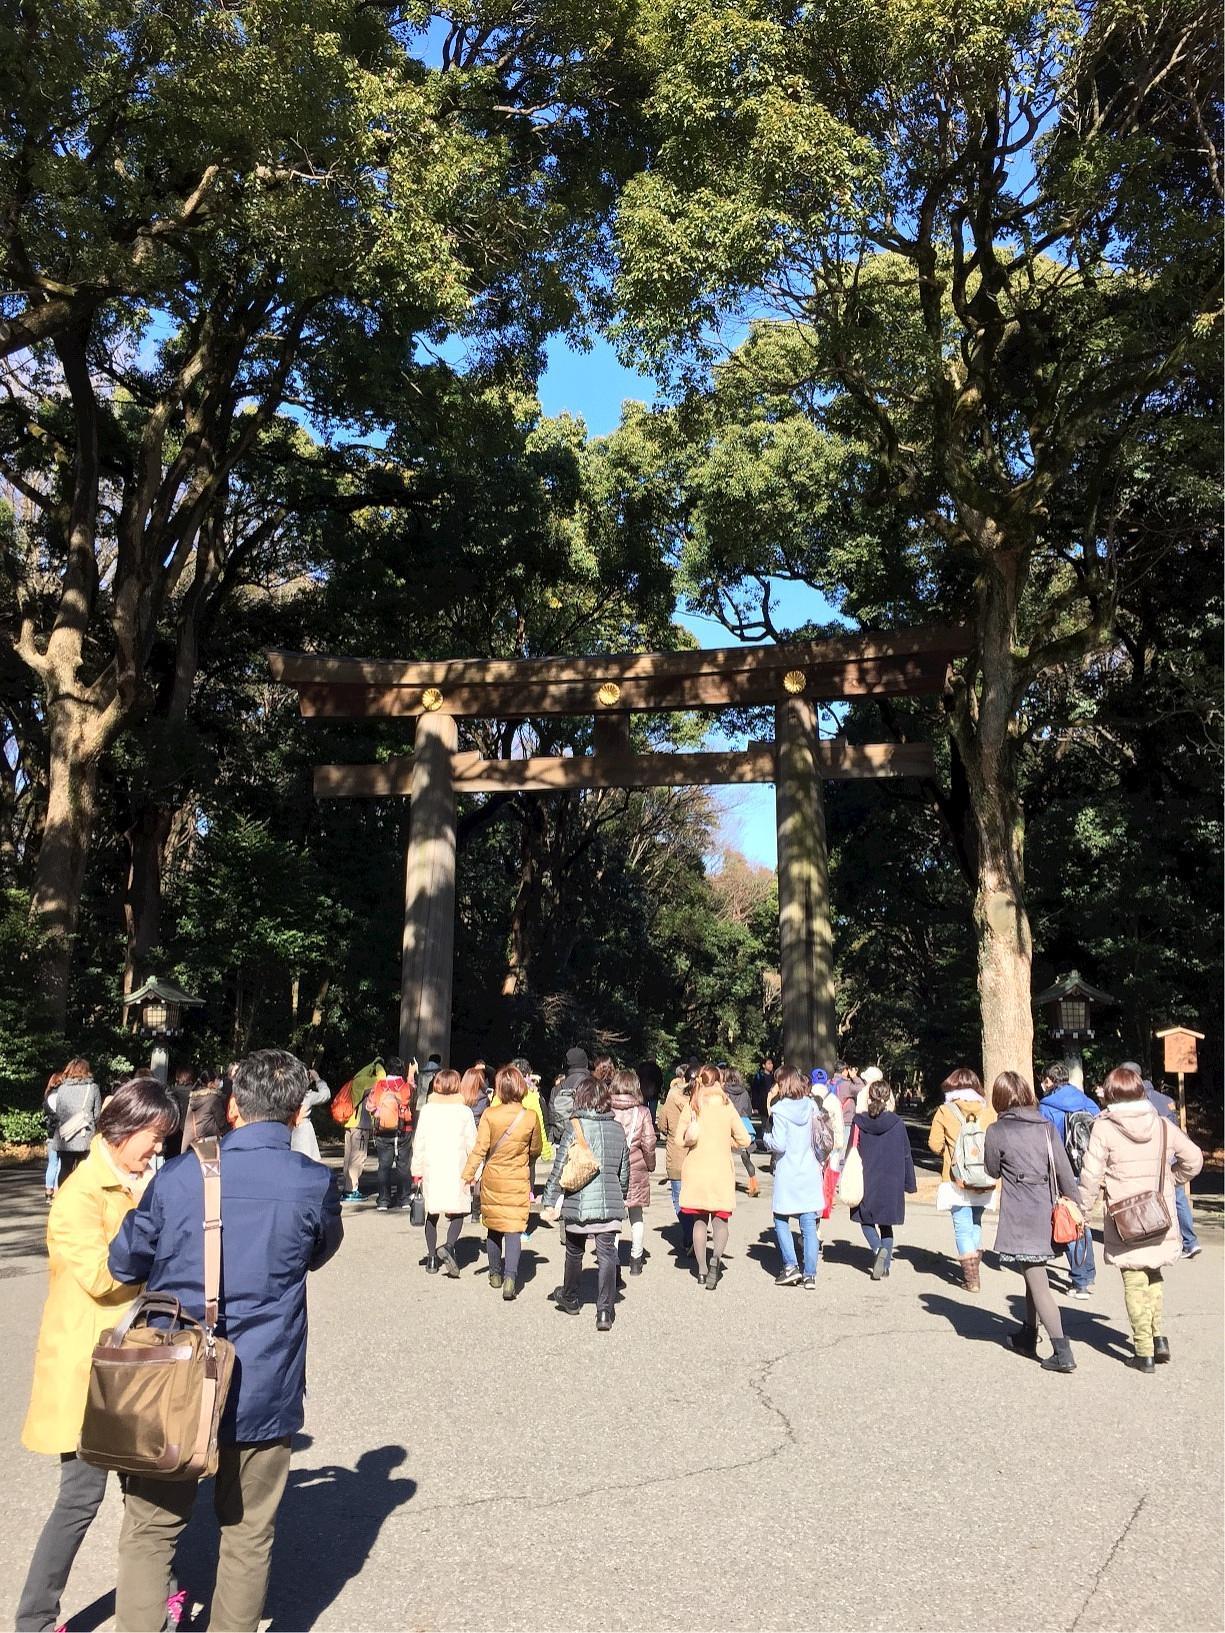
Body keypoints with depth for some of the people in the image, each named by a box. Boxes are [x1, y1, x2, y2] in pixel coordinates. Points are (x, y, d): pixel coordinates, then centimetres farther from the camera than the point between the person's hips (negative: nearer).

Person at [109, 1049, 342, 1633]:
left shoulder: (178, 1175, -10)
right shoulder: (314, 1184, -12)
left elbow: (124, 1263, 4)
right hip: (262, 1391, 0)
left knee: (149, 1531, 17)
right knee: (247, 1538, 16)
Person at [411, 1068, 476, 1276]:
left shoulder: (427, 1110, 2)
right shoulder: (464, 1112, -1)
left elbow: (419, 1142, 3)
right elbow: (472, 1144, 0)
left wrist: (417, 1170, 11)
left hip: (431, 1168, 2)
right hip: (456, 1169, -2)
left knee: (432, 1213, 12)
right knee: (458, 1212, 4)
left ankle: (432, 1258, 13)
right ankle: (449, 1246, -20)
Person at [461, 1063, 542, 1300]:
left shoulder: (490, 1114, -9)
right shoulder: (530, 1117, -6)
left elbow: (480, 1148, -12)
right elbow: (535, 1151, 7)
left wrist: (468, 1173, -6)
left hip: (492, 1179, 1)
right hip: (518, 1181, -1)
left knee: (493, 1227, 17)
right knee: (514, 1229, -1)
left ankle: (495, 1274, 28)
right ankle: (510, 1276, -17)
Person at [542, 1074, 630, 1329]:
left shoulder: (575, 1126, -8)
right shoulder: (618, 1129, 4)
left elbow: (559, 1167, -9)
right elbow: (624, 1171, 12)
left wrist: (550, 1201, -3)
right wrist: (620, 1197, 27)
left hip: (578, 1204, -2)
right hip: (610, 1204, 2)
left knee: (574, 1252, 17)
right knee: (607, 1255, 3)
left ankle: (570, 1299, 36)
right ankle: (605, 1312, -4)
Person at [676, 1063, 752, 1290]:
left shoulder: (691, 1107, -1)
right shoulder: (727, 1107, -3)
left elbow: (680, 1140, -2)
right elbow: (743, 1140, -2)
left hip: (694, 1171, 1)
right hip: (721, 1171, -1)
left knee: (699, 1220, 12)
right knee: (720, 1220, 3)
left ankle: (702, 1269, 13)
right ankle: (716, 1256, -23)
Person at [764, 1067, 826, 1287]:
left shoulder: (779, 1110, -12)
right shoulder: (812, 1107, 1)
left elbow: (779, 1144, -16)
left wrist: (767, 1137, 3)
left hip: (786, 1174, -4)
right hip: (810, 1172, 4)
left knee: (781, 1221, 10)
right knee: (809, 1224, 5)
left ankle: (790, 1266, 1)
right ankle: (810, 1274, 5)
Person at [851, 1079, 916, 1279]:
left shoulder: (859, 1121, -7)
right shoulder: (897, 1123, -7)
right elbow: (906, 1155, 1)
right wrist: (910, 1184, 11)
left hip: (865, 1182, 0)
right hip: (891, 1183, 1)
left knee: (866, 1220, 14)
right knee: (886, 1224, 15)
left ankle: (877, 1248, -12)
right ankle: (885, 1264, 4)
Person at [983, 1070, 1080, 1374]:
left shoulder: (997, 1131, -8)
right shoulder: (1045, 1126, 4)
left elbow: (993, 1171, 3)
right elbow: (1064, 1170, 2)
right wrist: (1077, 1205, 6)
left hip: (1019, 1216, -6)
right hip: (1046, 1210, 6)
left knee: (1038, 1283, -3)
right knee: (1034, 1276, 20)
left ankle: (1062, 1353, -7)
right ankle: (1027, 1337, 34)